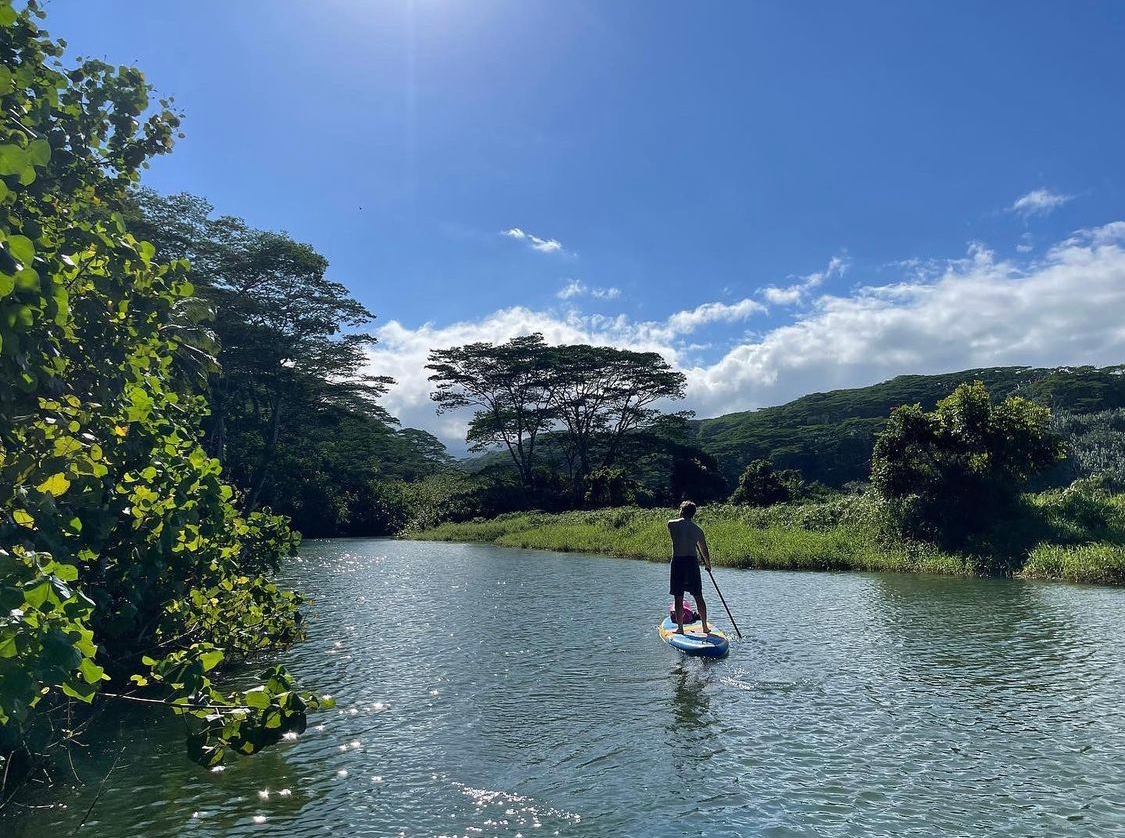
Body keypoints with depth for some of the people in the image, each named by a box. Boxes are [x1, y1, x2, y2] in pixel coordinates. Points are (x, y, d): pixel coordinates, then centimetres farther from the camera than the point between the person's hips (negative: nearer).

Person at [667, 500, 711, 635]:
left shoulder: (672, 524, -2)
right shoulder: (698, 530, 5)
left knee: (679, 598, 4)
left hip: (677, 562, -2)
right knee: (698, 597, 13)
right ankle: (705, 626, 20)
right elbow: (705, 551, 13)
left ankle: (680, 628, 7)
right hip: (693, 563, 2)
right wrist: (708, 565, 30)